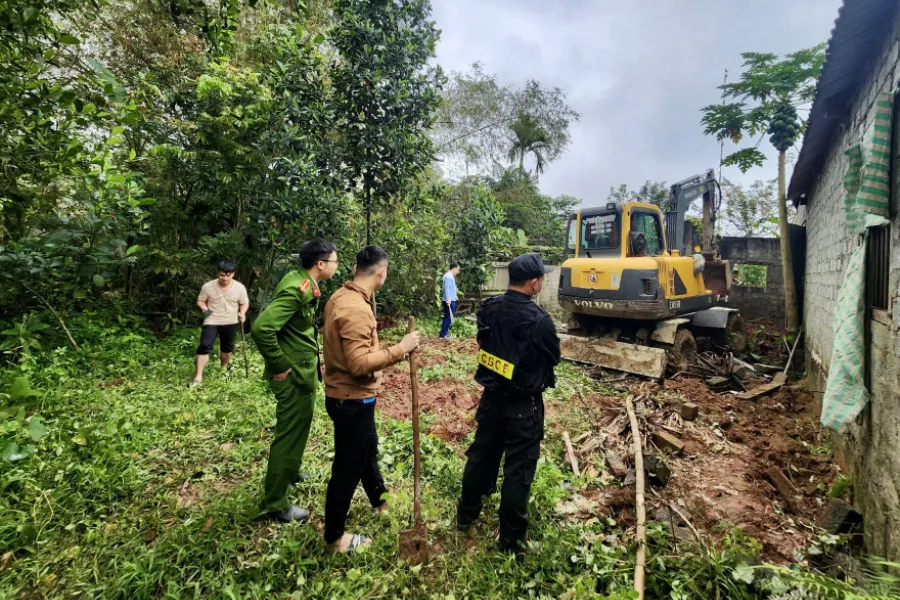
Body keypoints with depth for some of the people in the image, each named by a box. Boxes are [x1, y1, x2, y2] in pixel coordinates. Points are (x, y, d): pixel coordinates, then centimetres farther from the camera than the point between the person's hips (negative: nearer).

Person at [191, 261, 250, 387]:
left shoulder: (239, 287, -7)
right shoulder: (208, 286, -8)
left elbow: (245, 303, 5)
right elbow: (200, 301, 4)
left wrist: (242, 313, -14)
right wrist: (205, 309, -16)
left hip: (230, 323, 2)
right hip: (211, 322, -1)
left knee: (227, 347, 15)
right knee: (204, 346, -13)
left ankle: (224, 368, 41)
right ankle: (198, 376, -8)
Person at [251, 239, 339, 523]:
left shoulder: (304, 283, 6)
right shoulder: (296, 289, -25)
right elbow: (261, 328, -33)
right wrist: (279, 366, -23)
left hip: (304, 371, 10)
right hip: (293, 375, -10)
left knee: (299, 428, 26)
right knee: (289, 435, 2)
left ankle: (290, 473, 48)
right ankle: (274, 504, 18)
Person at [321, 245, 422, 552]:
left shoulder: (341, 297, 4)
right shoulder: (356, 309, -27)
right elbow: (360, 363, -31)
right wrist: (400, 349, -25)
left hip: (345, 394, 10)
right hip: (352, 400, -10)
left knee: (368, 450, 27)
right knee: (348, 467, 7)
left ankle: (380, 501, 50)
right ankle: (335, 536, 27)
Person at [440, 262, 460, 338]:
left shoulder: (450, 276, 20)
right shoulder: (448, 276, -13)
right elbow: (446, 288, -24)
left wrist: (454, 296, 39)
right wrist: (448, 299, -33)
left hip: (451, 300, 11)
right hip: (449, 301, -11)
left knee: (448, 317, 15)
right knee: (448, 317, -10)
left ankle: (445, 333, 21)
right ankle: (443, 334, -7)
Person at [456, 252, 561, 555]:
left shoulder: (488, 308, -7)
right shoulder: (539, 320, -24)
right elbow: (554, 357, -7)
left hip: (491, 397, 6)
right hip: (524, 406, -6)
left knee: (481, 455, 21)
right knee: (518, 469, 10)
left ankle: (466, 515, 40)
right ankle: (511, 537, 25)